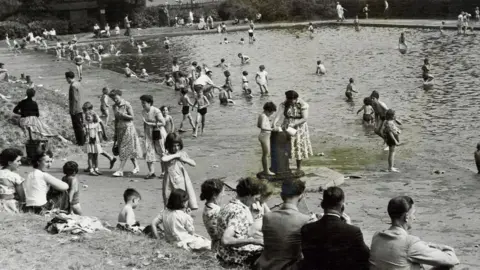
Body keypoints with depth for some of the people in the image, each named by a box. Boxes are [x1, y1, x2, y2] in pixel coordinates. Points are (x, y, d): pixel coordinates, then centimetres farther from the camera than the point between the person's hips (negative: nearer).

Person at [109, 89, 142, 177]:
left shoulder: (127, 105, -10)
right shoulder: (114, 106, 8)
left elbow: (132, 117, -9)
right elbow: (116, 119, 14)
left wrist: (123, 115, -22)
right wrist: (115, 132, 15)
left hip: (128, 128, -6)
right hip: (120, 128, 6)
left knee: (125, 149, -7)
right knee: (129, 150, 8)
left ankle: (120, 170, -9)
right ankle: (136, 167, 21)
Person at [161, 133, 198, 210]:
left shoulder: (182, 153, 5)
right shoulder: (168, 155, -5)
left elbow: (194, 164, 5)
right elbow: (163, 159, -31)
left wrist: (184, 159, -10)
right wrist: (175, 155, -20)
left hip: (182, 180, 2)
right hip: (171, 180, -2)